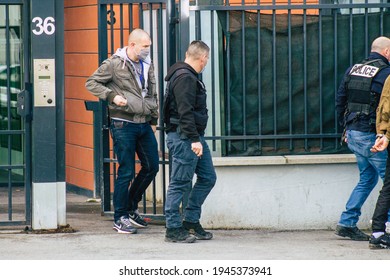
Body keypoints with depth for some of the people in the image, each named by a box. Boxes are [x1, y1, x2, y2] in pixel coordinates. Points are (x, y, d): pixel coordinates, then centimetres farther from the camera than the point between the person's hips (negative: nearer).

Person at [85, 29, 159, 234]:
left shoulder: (147, 65, 12)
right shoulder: (114, 64, -7)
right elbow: (91, 83, -4)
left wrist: (154, 119, 19)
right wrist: (112, 96, -17)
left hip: (144, 124, 7)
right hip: (123, 124, -7)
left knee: (152, 166, 9)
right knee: (126, 172, -4)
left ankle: (131, 207, 27)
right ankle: (120, 218, 7)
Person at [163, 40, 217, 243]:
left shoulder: (189, 77, 18)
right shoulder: (185, 78, -16)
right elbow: (185, 112, -22)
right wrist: (194, 139, -25)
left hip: (195, 136, 11)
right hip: (184, 137, -11)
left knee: (207, 177, 12)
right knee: (180, 183, -5)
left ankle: (191, 221, 18)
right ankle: (174, 229, 0)